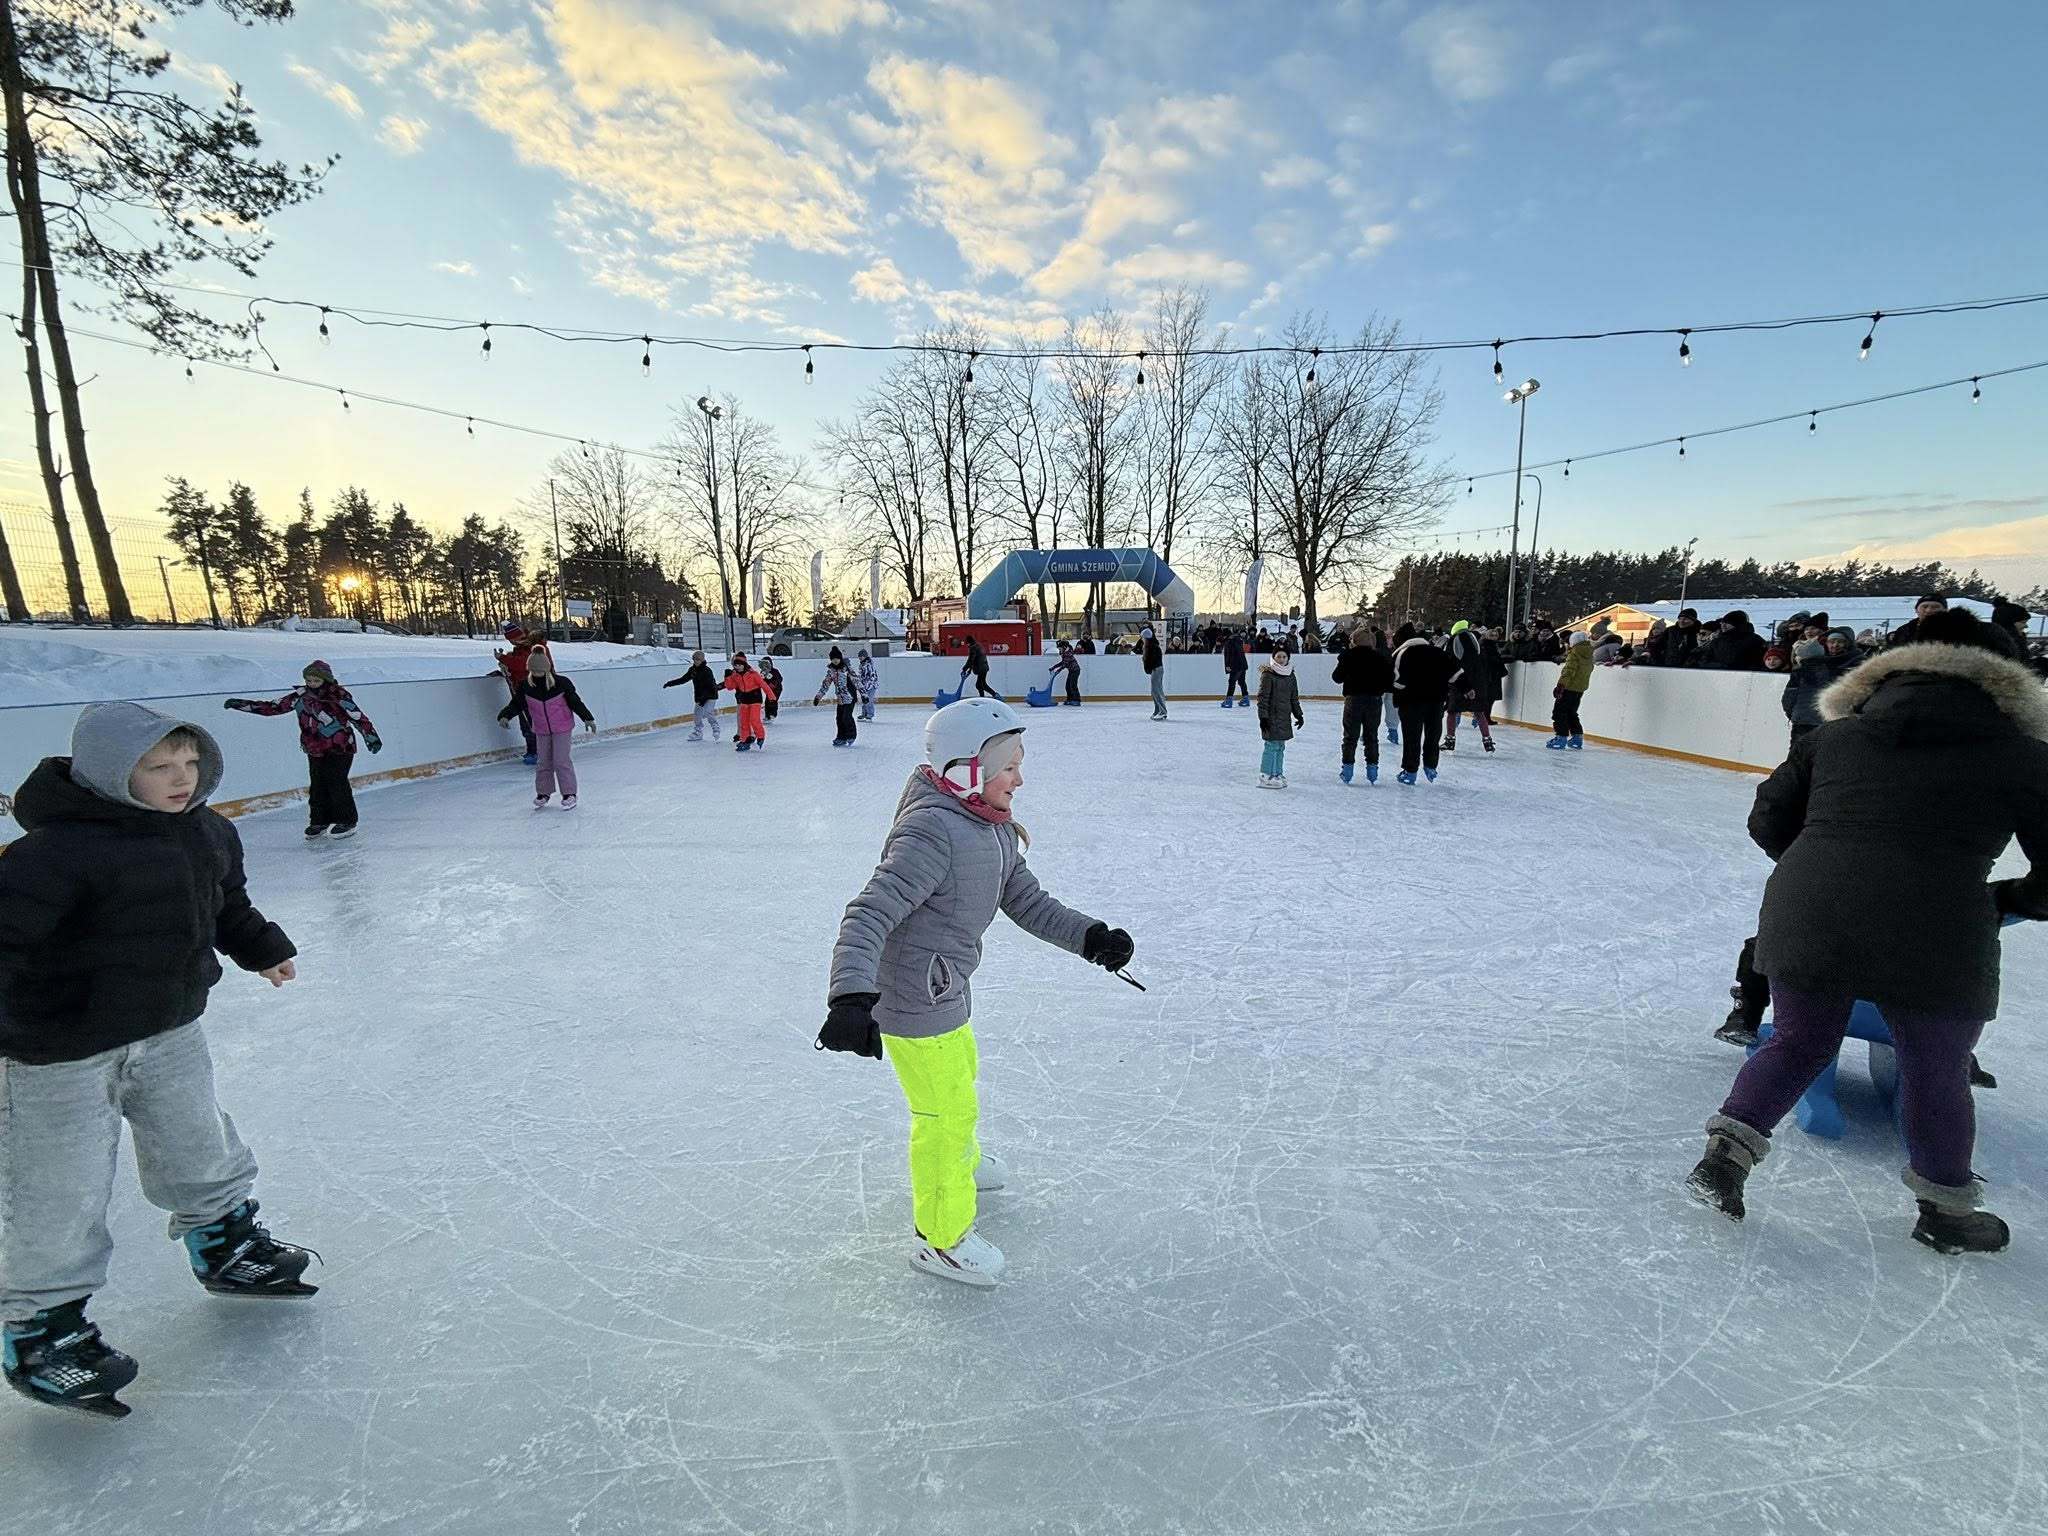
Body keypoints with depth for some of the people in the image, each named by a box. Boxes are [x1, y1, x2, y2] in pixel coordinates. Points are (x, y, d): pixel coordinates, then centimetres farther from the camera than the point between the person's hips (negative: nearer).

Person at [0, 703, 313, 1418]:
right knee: (61, 1195, 5)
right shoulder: (58, 849, -26)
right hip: (62, 1049, -7)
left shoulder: (208, 832, 0)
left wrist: (262, 948, 24)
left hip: (170, 1027, 7)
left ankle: (225, 1245, 44)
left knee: (199, 1149, 22)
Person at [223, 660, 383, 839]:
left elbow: (358, 717, -9)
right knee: (317, 785, 7)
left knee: (337, 782, -5)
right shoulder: (301, 696, 3)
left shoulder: (339, 696, -11)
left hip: (341, 747, -5)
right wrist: (242, 704, 2)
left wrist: (372, 737, -9)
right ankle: (319, 820, 19)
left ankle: (346, 821, 4)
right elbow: (273, 707, 7)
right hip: (315, 749, 5)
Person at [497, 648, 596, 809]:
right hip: (541, 730, 3)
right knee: (543, 762, 9)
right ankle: (543, 793, 24)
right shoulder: (526, 686, -8)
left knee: (561, 761, -6)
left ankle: (569, 793, 5)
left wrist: (588, 718, -11)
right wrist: (505, 715, -16)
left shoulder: (561, 683, -16)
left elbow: (575, 701, -8)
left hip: (562, 728, -3)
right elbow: (516, 704, 0)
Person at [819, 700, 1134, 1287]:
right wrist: (850, 999, -45)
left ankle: (960, 1160, 61)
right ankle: (940, 1237, 30)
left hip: (946, 987, 10)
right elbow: (869, 914, -35)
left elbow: (1028, 902, 6)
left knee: (959, 1077, 31)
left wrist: (1091, 936, -5)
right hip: (913, 999, -10)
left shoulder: (994, 827, 1)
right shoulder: (931, 832, -30)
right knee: (946, 1110, 6)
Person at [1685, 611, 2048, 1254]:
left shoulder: (1837, 734, 15)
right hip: (1936, 934, -2)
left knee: (1797, 1042, 23)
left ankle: (1722, 1159, 20)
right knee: (1937, 1074, 21)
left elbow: (1768, 821, 14)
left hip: (1806, 912, 2)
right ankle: (1945, 1211, 40)